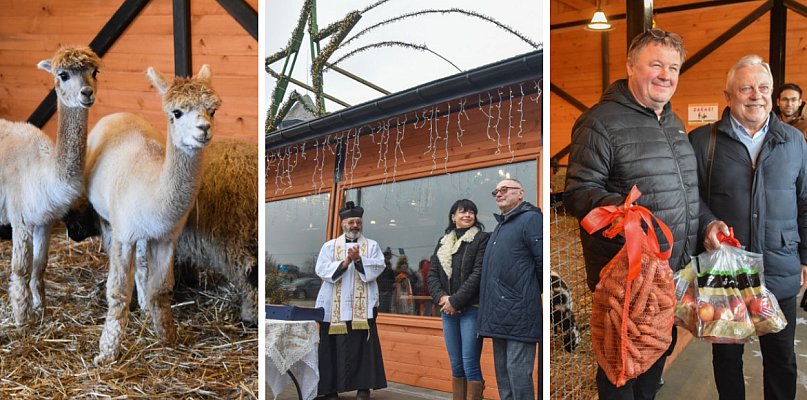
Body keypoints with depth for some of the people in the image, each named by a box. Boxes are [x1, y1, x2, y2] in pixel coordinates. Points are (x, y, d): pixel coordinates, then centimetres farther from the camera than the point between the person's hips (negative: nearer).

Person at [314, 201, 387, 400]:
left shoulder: (371, 245, 12)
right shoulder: (330, 246, 11)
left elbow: (378, 267, -3)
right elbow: (322, 270, -2)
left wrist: (358, 259, -16)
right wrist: (345, 263, -14)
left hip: (362, 306, 0)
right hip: (335, 306, 0)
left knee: (362, 346, -3)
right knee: (333, 346, -1)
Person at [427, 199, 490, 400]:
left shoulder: (482, 238, 0)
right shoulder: (443, 242, 17)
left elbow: (478, 274, -10)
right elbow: (432, 274, 11)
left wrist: (456, 301, -13)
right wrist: (441, 297, -7)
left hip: (471, 308, -5)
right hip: (448, 310, 5)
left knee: (470, 364, -9)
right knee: (456, 366, 7)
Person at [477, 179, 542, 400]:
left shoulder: (531, 219, -7)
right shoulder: (500, 226, 21)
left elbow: (543, 263, -13)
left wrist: (531, 292, -2)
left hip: (519, 313, -9)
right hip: (499, 315, 9)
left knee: (518, 372, -7)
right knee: (502, 372, 14)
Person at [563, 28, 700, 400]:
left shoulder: (674, 122, 14)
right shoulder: (602, 122, -14)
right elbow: (577, 193, -18)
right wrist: (618, 206, -35)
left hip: (674, 271, 8)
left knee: (660, 351, 22)